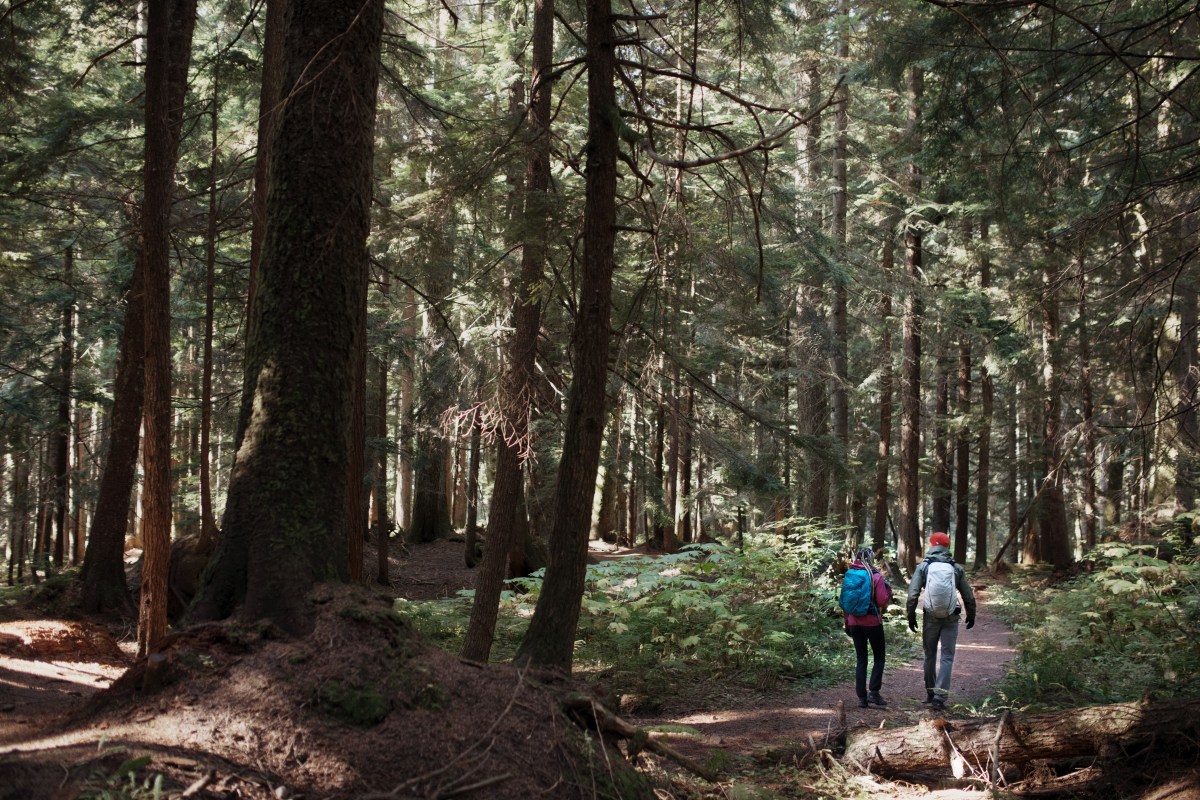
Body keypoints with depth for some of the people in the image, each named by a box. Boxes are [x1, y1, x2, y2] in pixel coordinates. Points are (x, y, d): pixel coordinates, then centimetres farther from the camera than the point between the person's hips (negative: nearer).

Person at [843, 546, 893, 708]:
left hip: (854, 623, 4)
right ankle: (873, 692, -3)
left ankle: (861, 697, 6)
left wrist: (847, 623, 16)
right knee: (879, 657, 11)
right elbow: (883, 602, -13)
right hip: (873, 622, -4)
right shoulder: (876, 576, -10)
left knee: (861, 660, 10)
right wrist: (888, 590, 6)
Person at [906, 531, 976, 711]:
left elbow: (913, 594, -9)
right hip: (951, 618, 0)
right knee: (947, 657, 2)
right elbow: (969, 596, 5)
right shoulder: (957, 568, 0)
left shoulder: (923, 567, -3)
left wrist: (911, 616, 1)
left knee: (930, 655, 16)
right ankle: (939, 696, -10)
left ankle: (930, 693, 26)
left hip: (930, 618, 0)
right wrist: (971, 616, 19)